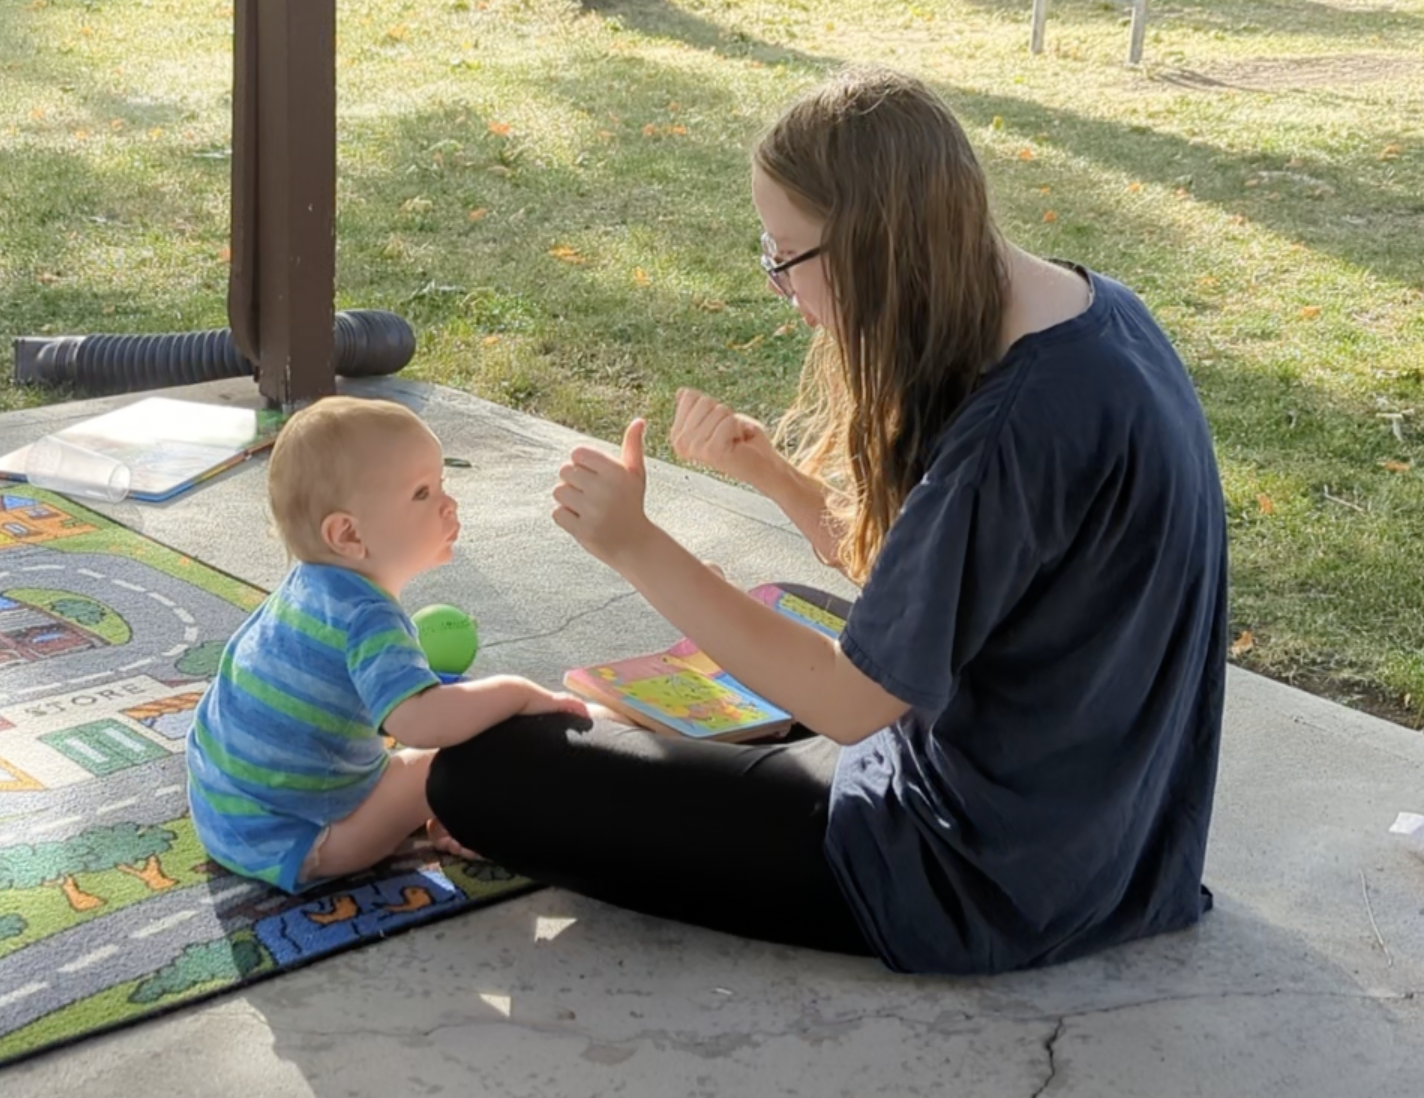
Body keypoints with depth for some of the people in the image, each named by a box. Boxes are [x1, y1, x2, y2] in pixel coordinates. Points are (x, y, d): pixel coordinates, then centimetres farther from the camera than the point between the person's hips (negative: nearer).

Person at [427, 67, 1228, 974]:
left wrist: (635, 545, -19)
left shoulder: (1019, 428, -30)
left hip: (981, 880, -9)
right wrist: (768, 468, -4)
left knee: (489, 770, -10)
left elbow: (854, 703, -23)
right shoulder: (1092, 312, -1)